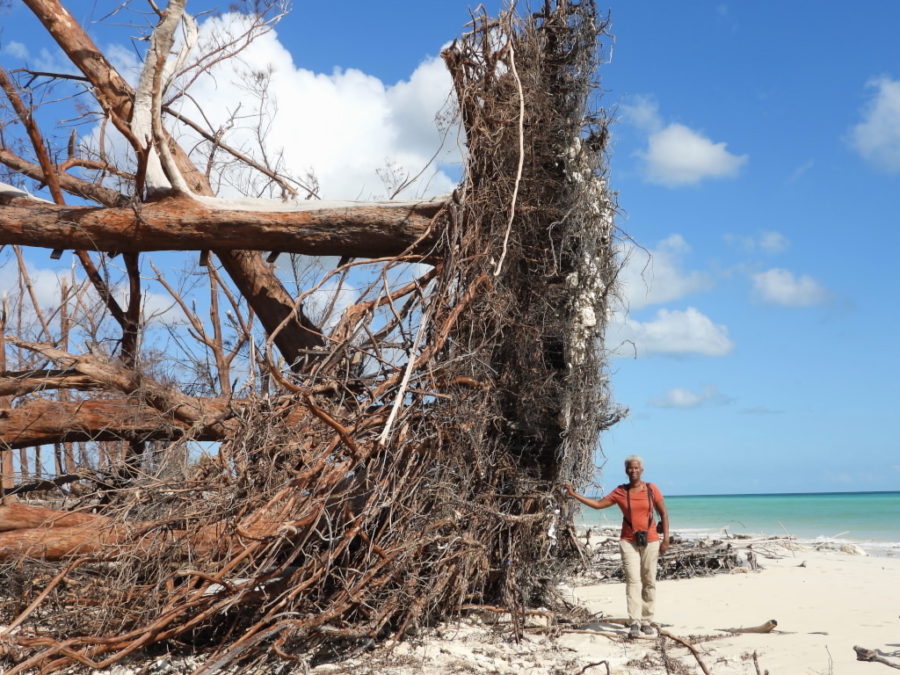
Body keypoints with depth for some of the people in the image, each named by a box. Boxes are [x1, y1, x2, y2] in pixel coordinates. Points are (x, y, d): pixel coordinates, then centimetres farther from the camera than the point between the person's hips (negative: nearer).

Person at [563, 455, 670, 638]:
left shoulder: (651, 489, 0)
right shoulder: (620, 492, 2)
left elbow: (664, 513, 4)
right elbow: (598, 504, 5)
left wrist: (666, 538, -2)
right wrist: (574, 494, 1)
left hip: (650, 541, 0)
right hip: (629, 541, 0)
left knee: (649, 582, 3)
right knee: (633, 580, -10)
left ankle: (646, 622, 11)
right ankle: (634, 623, -12)